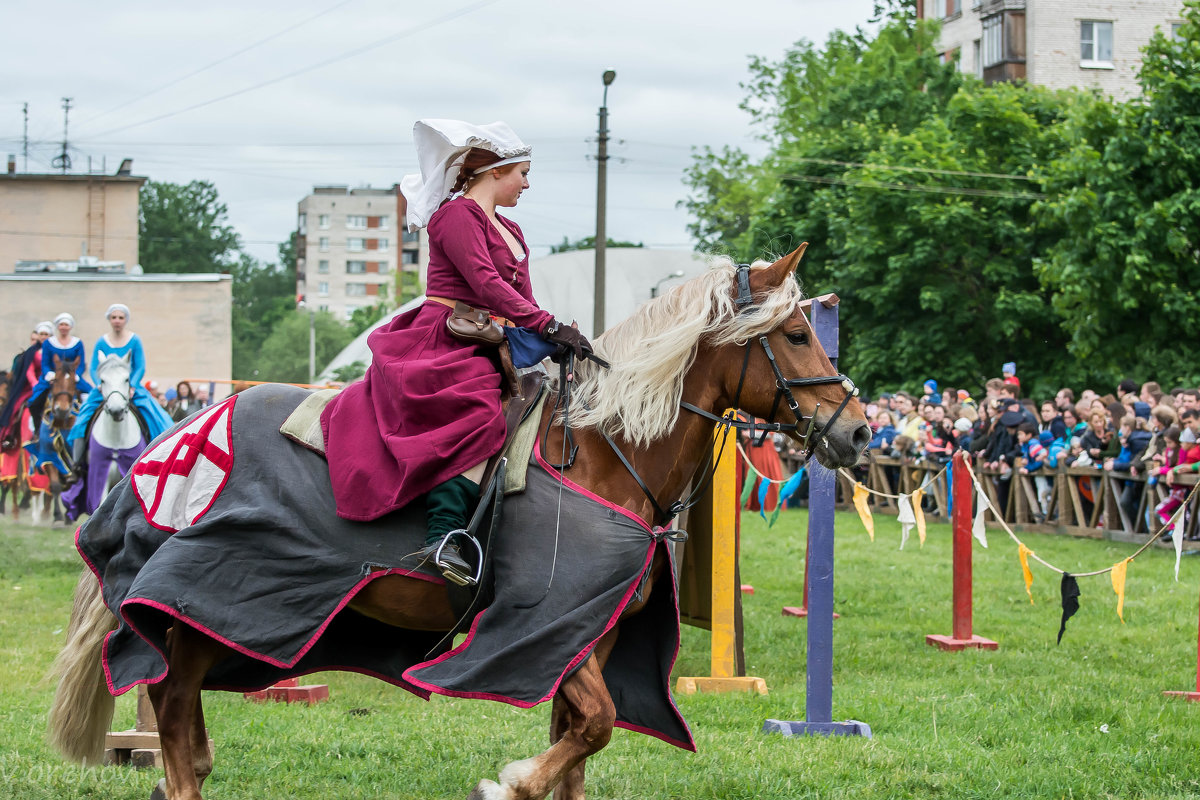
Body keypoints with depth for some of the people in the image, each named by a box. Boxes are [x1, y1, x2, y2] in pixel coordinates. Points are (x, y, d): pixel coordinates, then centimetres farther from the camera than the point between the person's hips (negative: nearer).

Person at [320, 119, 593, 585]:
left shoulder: (510, 232, 26)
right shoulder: (457, 215, -4)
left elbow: (522, 300, 21)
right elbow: (485, 283, -17)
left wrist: (557, 345, 4)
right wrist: (549, 326, -23)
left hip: (487, 352, 10)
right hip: (441, 345, -10)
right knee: (477, 415, -35)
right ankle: (445, 536, -45)